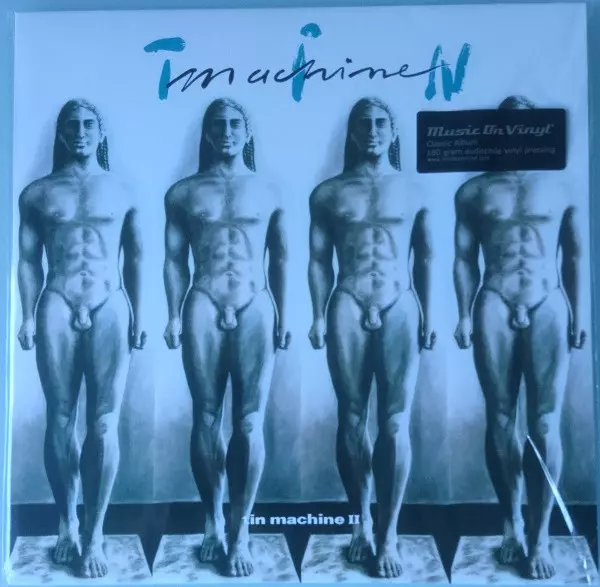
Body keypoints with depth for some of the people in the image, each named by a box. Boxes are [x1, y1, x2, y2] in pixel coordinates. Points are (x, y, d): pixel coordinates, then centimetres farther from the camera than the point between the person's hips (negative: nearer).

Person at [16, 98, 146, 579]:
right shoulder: (37, 193, 9)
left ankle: (94, 534, 0)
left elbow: (136, 257, 11)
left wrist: (138, 316, 7)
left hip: (110, 309, -1)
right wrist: (29, 316, 0)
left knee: (104, 424, -7)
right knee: (60, 421, 3)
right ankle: (68, 523, 18)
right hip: (57, 308, 1)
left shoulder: (123, 193, 9)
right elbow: (28, 259, 8)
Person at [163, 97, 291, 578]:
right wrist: (175, 315, 0)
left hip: (255, 309, 0)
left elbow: (281, 258, 11)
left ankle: (240, 531, 2)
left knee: (250, 423, -5)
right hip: (203, 308, 1)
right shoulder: (183, 193, 9)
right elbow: (175, 259, 8)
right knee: (206, 419, 3)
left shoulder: (270, 193, 9)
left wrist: (283, 316, 6)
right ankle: (215, 520, 18)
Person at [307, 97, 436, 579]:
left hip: (400, 309, 0)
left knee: (396, 423, -6)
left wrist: (428, 316, 6)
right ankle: (363, 520, 18)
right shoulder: (328, 193, 8)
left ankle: (389, 534, 1)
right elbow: (319, 260, 7)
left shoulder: (415, 192, 8)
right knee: (352, 419, 3)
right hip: (348, 308, 1)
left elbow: (426, 257, 11)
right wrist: (319, 316, -1)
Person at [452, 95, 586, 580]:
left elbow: (576, 256, 10)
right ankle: (512, 525, 15)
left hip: (548, 308, -1)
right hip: (494, 308, 1)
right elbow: (464, 258, 8)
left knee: (545, 425, -5)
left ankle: (541, 535, 2)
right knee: (501, 420, 3)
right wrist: (465, 315, 0)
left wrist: (578, 316, 5)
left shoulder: (562, 189, 8)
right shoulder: (474, 192, 9)